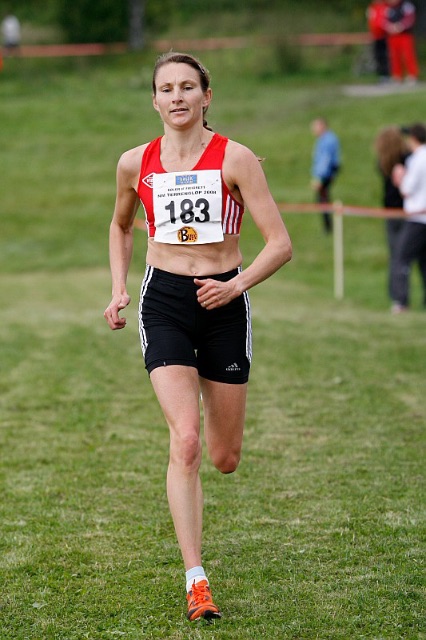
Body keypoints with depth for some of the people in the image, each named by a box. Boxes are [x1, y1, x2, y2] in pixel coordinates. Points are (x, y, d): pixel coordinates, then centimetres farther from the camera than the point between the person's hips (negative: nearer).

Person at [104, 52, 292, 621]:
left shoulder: (235, 159, -7)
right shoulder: (136, 164, 2)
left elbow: (280, 243, -8)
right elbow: (121, 225, 23)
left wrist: (236, 284, -22)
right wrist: (118, 289, 11)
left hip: (223, 303, 0)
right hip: (164, 302, 0)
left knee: (225, 459, 9)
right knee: (185, 442, -19)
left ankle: (213, 405, 49)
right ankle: (195, 579, -15)